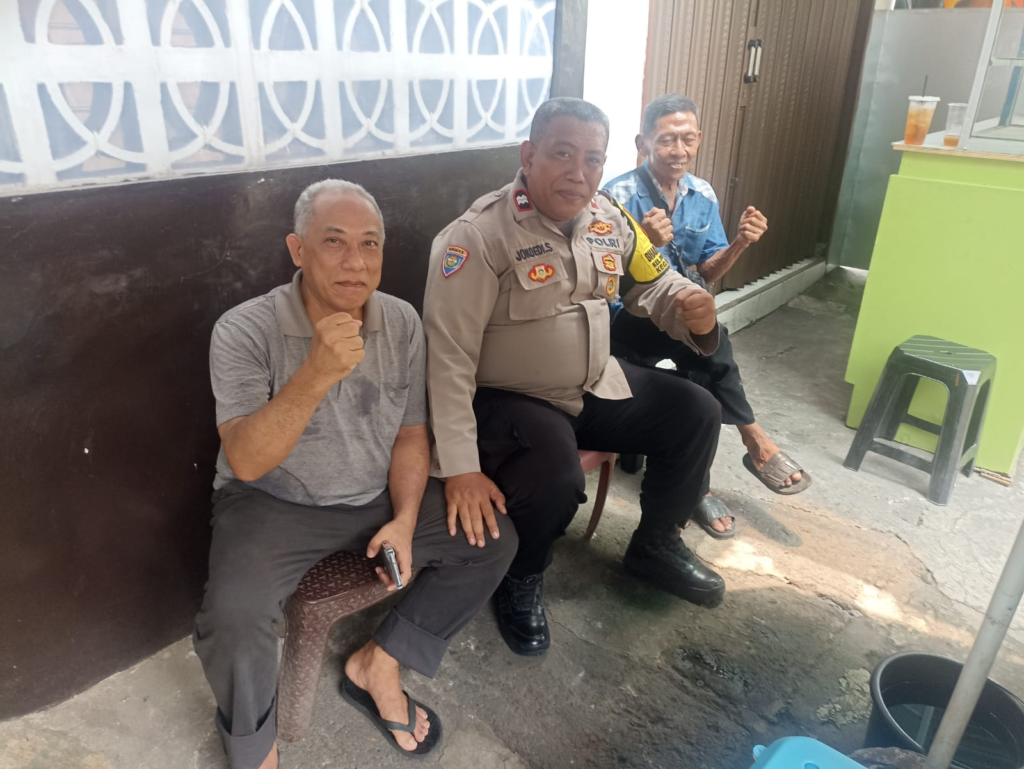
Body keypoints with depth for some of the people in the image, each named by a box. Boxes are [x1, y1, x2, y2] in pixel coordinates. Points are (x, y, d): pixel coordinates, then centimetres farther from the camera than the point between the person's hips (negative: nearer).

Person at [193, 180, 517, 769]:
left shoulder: (402, 323, -6)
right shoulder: (244, 331, -18)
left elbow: (411, 435, 2)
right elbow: (246, 461, -26)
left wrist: (405, 521, -12)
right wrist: (316, 374, -40)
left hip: (376, 497, 4)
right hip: (274, 503, -4)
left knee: (494, 540, -5)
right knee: (231, 623, -28)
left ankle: (377, 666, 9)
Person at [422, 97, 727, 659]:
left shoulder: (608, 219, 0)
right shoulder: (478, 235, -22)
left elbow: (654, 285, 13)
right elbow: (449, 356, -24)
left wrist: (693, 312, -13)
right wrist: (460, 469, -28)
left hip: (595, 386, 8)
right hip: (508, 399, -7)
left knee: (697, 414, 3)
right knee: (555, 476, -34)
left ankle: (655, 546, 25)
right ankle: (521, 582, 2)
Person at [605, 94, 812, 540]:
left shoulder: (703, 196, 4)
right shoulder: (619, 196, -13)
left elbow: (705, 276, 8)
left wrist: (739, 245, -12)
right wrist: (645, 244, -34)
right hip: (625, 323, -4)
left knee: (696, 386, -26)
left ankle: (696, 488, -9)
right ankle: (754, 440, -17)